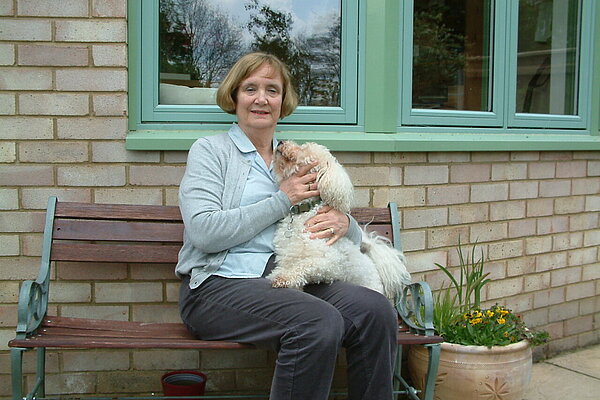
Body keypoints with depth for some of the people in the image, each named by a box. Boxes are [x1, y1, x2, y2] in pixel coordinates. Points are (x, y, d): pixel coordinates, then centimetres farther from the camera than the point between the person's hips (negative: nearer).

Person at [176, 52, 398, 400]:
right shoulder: (211, 150, 8)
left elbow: (356, 238, 21)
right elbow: (204, 232, -10)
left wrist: (344, 222, -5)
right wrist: (282, 200, -7)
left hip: (289, 280, 5)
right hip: (219, 283, -5)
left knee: (375, 309, -23)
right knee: (320, 322, -32)